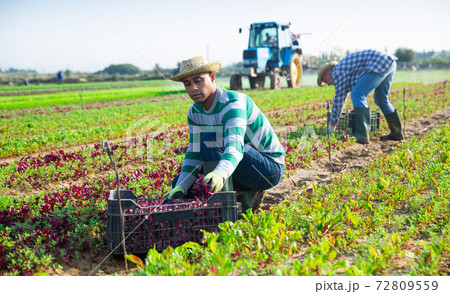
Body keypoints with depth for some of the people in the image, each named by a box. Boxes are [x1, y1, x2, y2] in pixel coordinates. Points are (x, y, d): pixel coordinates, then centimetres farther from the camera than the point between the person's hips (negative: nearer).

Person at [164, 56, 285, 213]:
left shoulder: (232, 103, -24)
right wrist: (181, 187, -15)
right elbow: (194, 154, 1)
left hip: (270, 167, -8)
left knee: (209, 140, -29)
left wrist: (219, 174, -60)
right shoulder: (195, 112, 1)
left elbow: (235, 147, -40)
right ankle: (245, 195, -2)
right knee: (180, 182, 1)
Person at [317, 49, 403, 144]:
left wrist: (333, 123, 7)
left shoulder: (337, 73, -2)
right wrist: (334, 119, 41)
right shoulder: (344, 67, 27)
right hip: (390, 62, 11)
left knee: (357, 95, -10)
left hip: (380, 65, -10)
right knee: (380, 99, 20)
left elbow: (339, 98, -1)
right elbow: (342, 96, 35)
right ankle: (396, 133, 23)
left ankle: (361, 135, -15)